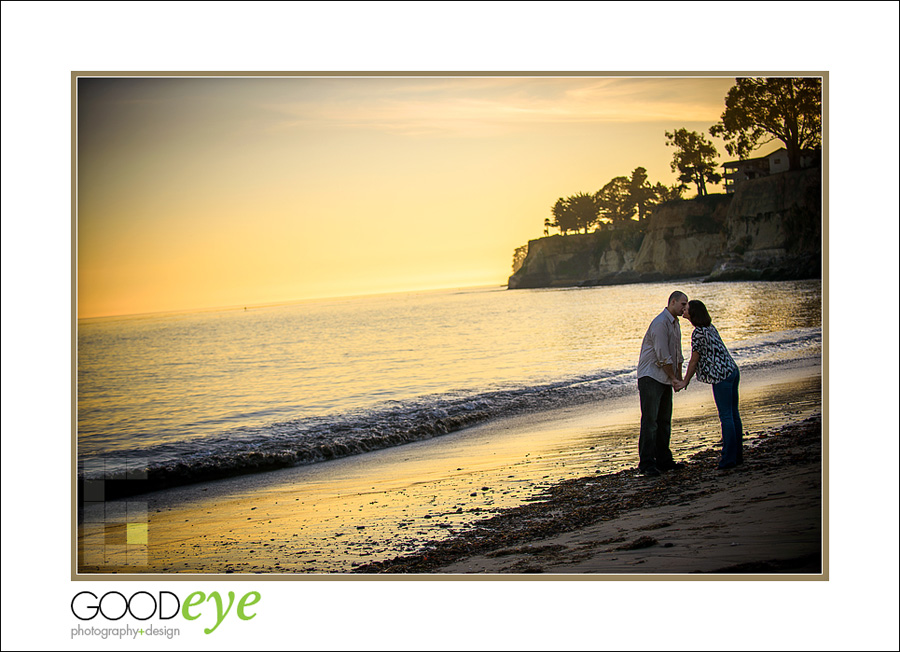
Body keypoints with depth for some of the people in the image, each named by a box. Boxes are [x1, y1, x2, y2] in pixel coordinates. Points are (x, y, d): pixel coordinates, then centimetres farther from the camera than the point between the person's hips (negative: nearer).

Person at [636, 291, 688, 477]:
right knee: (650, 420, -11)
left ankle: (663, 460, 17)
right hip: (650, 376, -10)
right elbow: (663, 356, -18)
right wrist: (673, 377, -10)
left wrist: (679, 376, 18)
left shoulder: (675, 323, 17)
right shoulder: (660, 323, -16)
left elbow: (677, 354, 24)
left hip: (665, 379, 10)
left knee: (664, 420, 11)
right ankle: (646, 463, -11)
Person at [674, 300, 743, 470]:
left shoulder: (698, 333, -14)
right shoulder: (710, 327, 12)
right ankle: (738, 454, 18)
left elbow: (694, 360, -9)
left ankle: (729, 458, -4)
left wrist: (685, 382, 0)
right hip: (733, 371, 9)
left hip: (721, 376, -9)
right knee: (733, 414, 12)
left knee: (726, 416, -6)